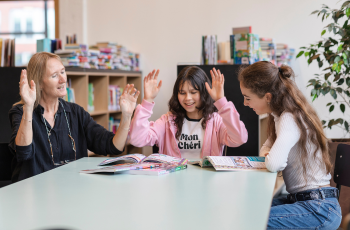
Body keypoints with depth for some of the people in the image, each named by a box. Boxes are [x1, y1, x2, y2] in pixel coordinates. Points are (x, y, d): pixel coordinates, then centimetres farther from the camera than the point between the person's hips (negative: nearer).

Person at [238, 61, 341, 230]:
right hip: (300, 199, 9)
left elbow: (274, 164, -33)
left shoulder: (290, 120, -19)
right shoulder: (280, 115, 10)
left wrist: (269, 158, -10)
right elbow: (266, 149, 25)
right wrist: (266, 153, 2)